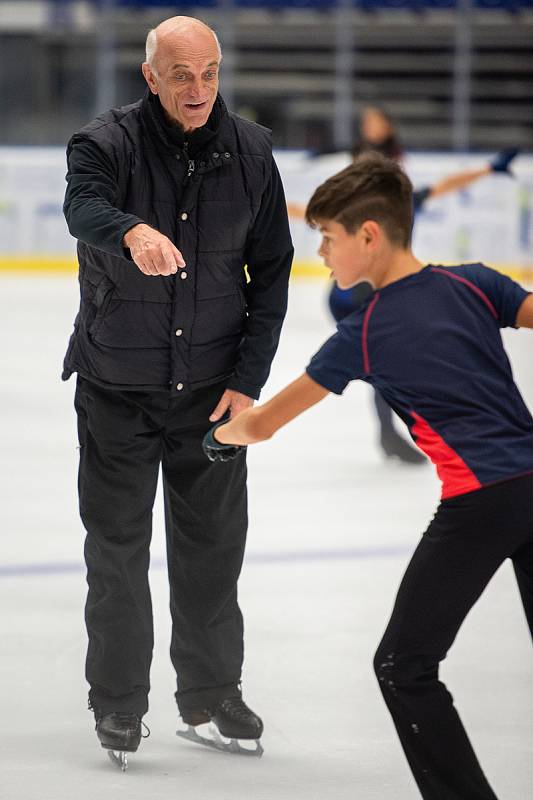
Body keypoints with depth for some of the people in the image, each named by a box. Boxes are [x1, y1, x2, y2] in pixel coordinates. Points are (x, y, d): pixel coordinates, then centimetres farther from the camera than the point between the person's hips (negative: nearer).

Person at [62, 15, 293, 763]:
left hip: (212, 386, 2)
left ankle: (211, 691, 24)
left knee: (213, 544, 9)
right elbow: (84, 205, -35)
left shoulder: (250, 151, -3)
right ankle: (118, 700, 15)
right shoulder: (109, 141, -12)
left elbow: (271, 272, 3)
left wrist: (248, 379, -4)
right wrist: (131, 232, -59)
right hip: (117, 386, -2)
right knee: (117, 547, 4)